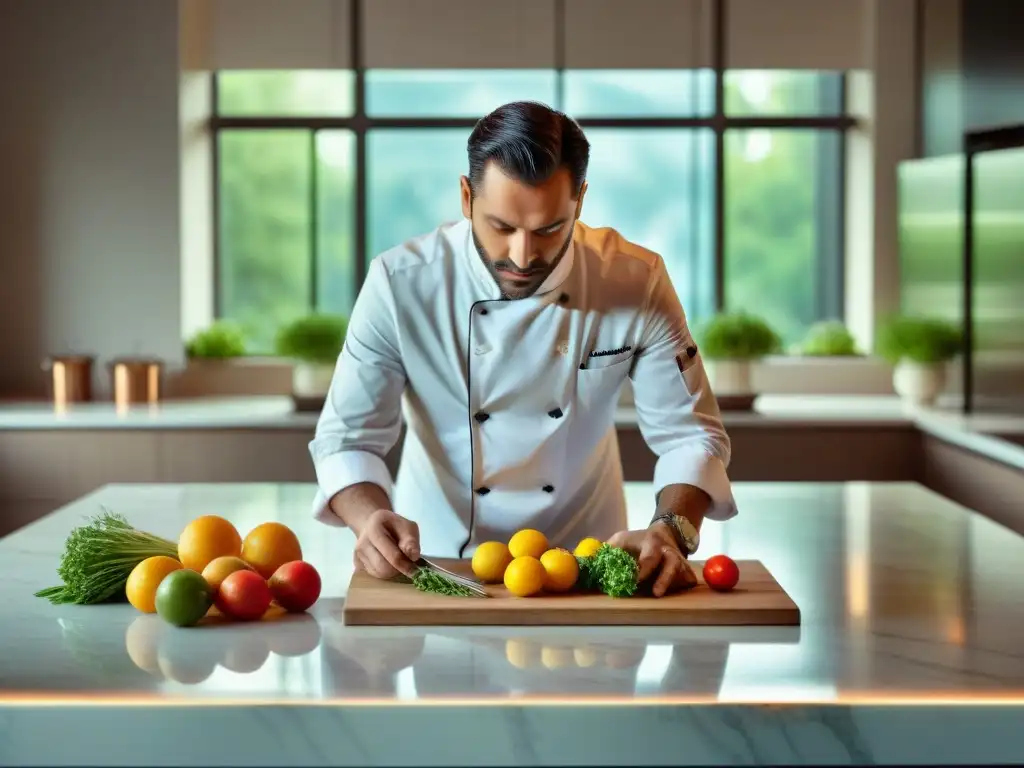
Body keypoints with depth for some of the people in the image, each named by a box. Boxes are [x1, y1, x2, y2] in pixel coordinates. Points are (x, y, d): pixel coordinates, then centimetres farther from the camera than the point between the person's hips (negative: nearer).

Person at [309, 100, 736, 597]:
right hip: (438, 565, -1)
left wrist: (671, 532, -25)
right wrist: (372, 519, -29)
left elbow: (690, 435, -5)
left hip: (585, 568, 1)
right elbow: (347, 437, -8)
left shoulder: (637, 281, -11)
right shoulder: (400, 285, -14)